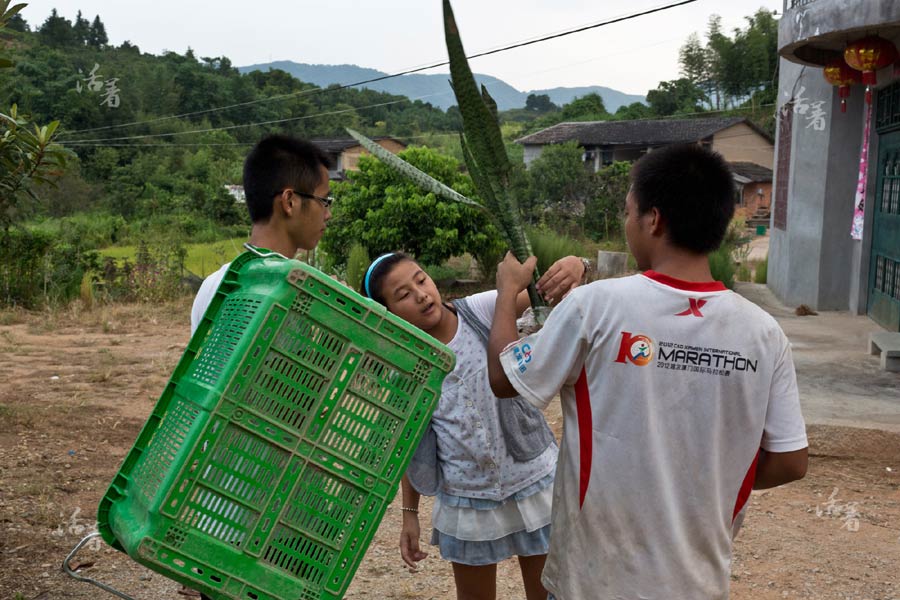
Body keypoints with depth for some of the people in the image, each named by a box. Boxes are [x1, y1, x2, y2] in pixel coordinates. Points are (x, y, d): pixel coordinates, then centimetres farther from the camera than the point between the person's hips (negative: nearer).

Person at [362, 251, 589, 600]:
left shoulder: (482, 311, -13)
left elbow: (541, 290, -25)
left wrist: (572, 265, -47)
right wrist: (410, 513, 6)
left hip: (533, 484, -1)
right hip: (465, 502, 1)